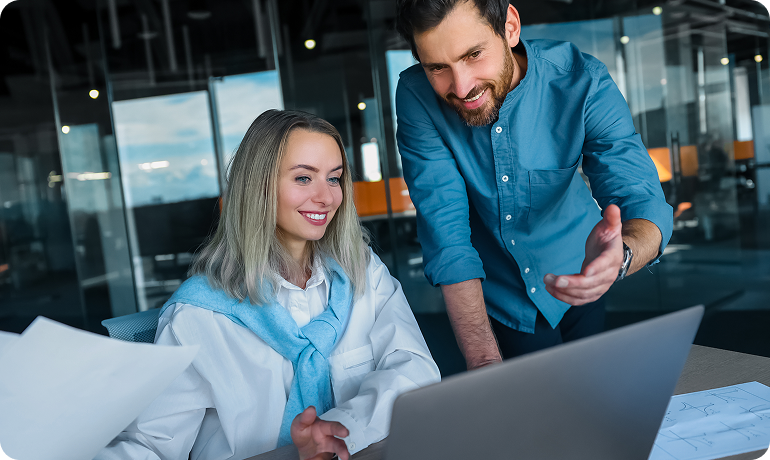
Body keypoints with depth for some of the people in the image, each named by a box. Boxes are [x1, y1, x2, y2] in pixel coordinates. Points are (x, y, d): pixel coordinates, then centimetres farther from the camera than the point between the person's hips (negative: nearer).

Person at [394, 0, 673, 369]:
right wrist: (485, 363, -37)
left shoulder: (581, 82, -25)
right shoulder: (417, 97, -25)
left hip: (574, 291, 2)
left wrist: (621, 255, -54)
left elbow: (643, 202, -29)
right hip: (492, 298, -1)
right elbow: (446, 233, -29)